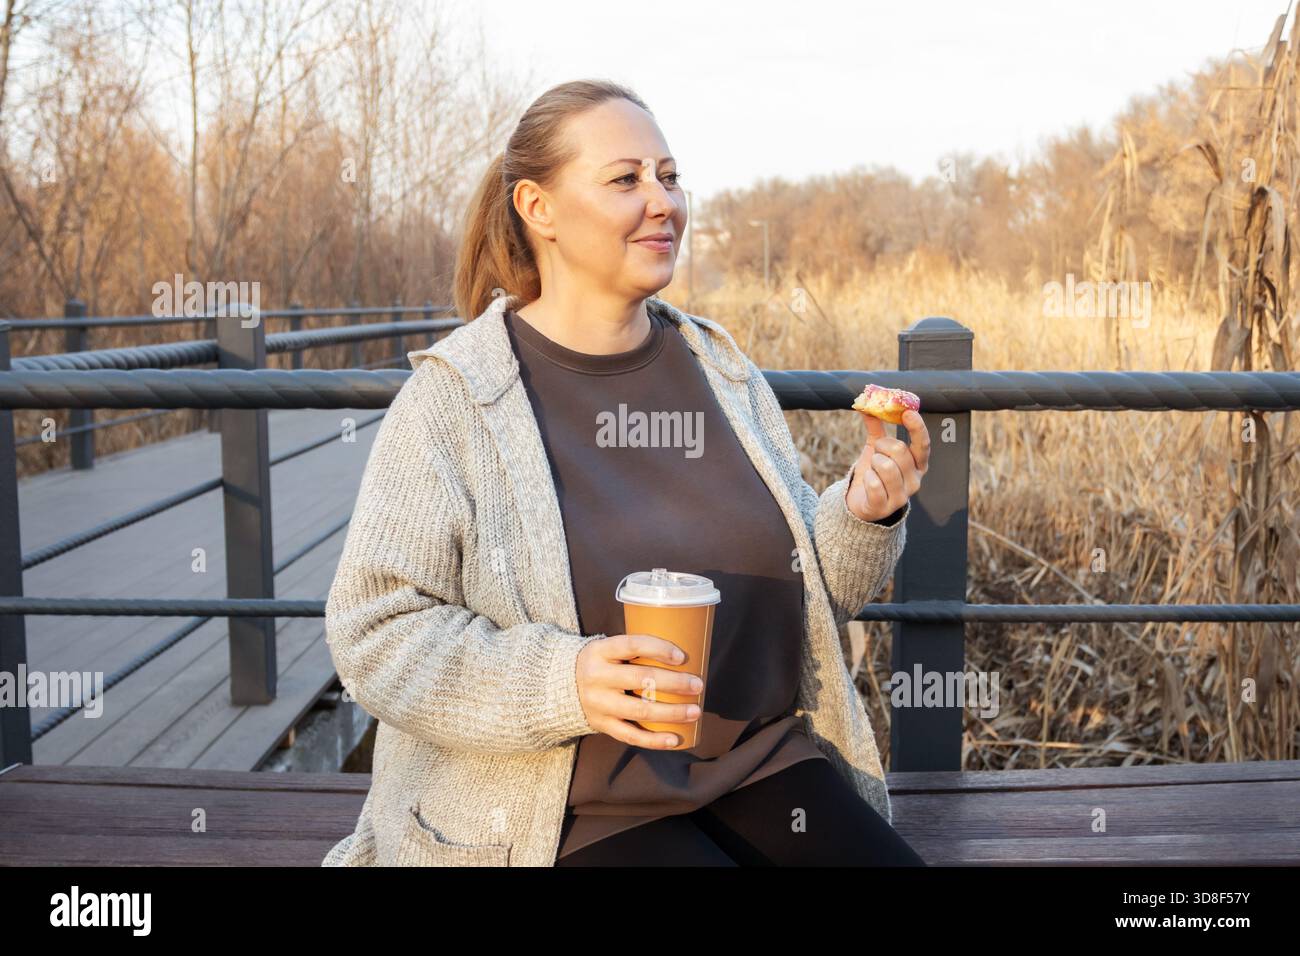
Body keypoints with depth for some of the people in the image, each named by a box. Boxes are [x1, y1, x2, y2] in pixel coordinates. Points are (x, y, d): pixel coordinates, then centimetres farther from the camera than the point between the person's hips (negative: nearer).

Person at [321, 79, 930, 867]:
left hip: (762, 767, 5)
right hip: (574, 810, -4)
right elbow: (375, 634, -10)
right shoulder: (456, 394, -8)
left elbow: (799, 591, 14)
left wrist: (864, 517, -7)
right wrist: (563, 682, -24)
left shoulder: (723, 372, 8)